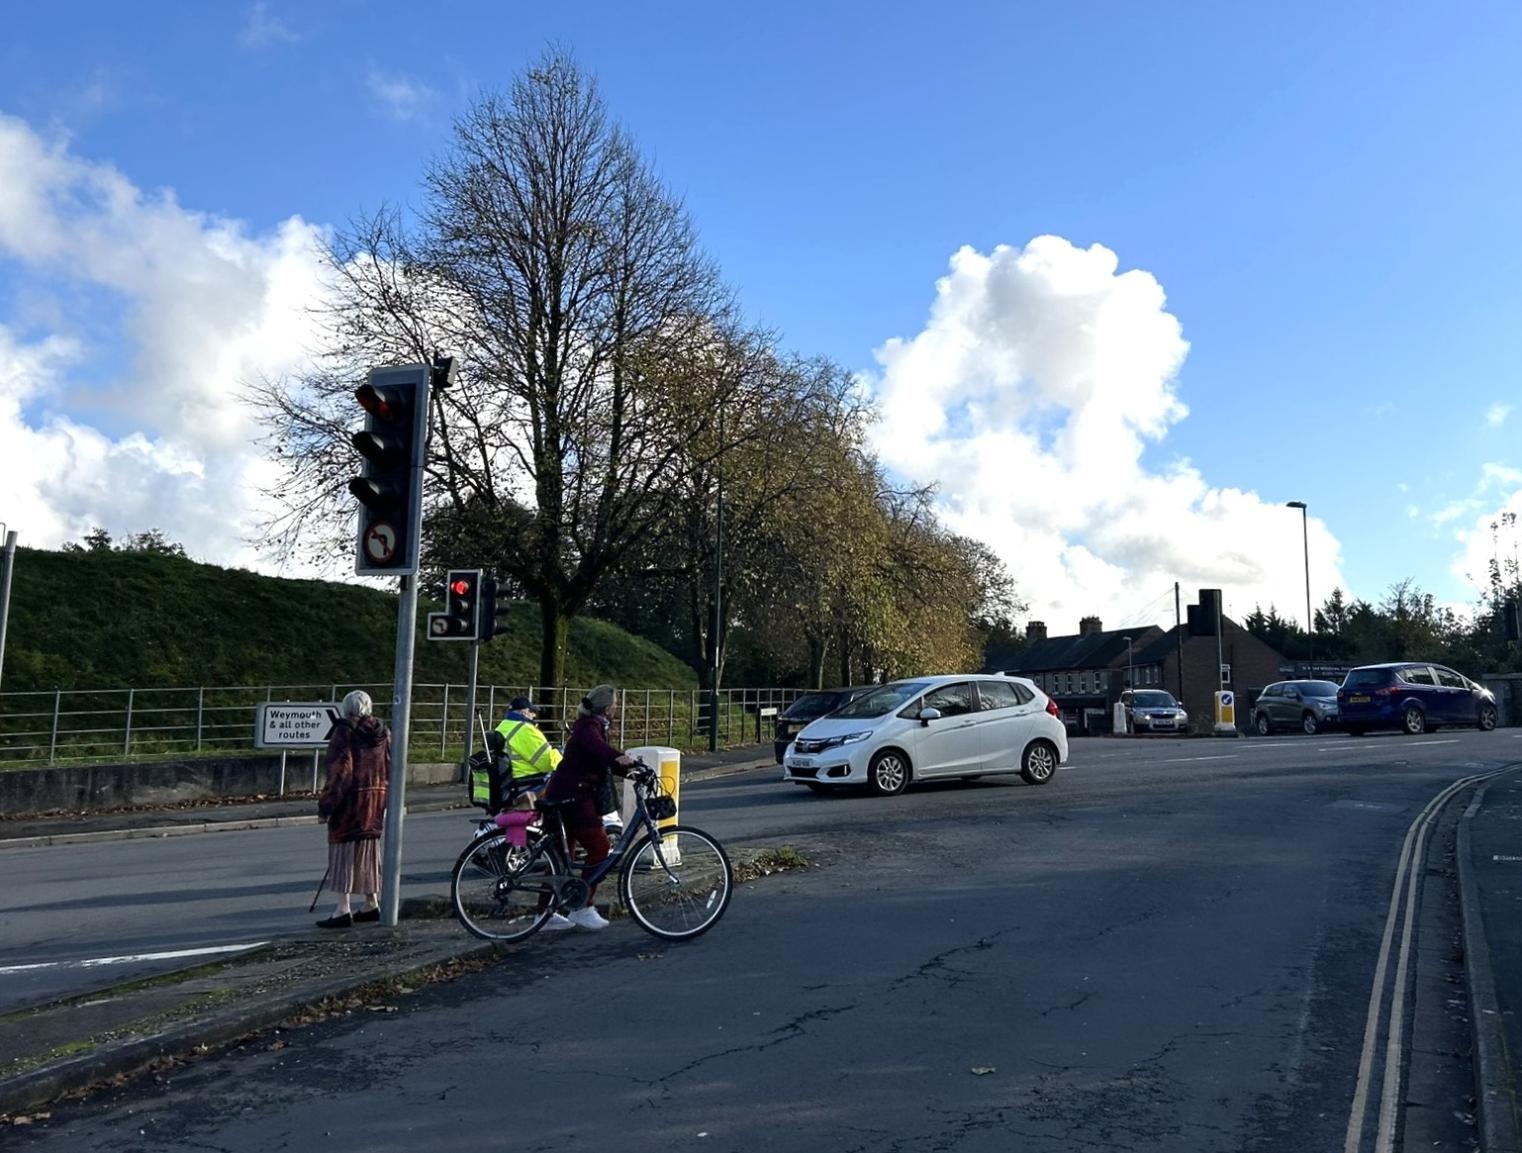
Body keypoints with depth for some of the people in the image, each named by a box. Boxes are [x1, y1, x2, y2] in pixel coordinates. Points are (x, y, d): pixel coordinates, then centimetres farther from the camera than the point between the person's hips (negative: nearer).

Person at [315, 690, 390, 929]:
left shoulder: (345, 732, -10)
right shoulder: (383, 732, 9)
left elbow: (340, 771, -16)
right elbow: (390, 768, 11)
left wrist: (326, 804, -12)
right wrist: (386, 800, 19)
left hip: (351, 799, -7)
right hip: (376, 798, 7)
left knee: (344, 850, -3)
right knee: (368, 850, 15)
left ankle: (343, 909, -5)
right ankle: (372, 904, 21)